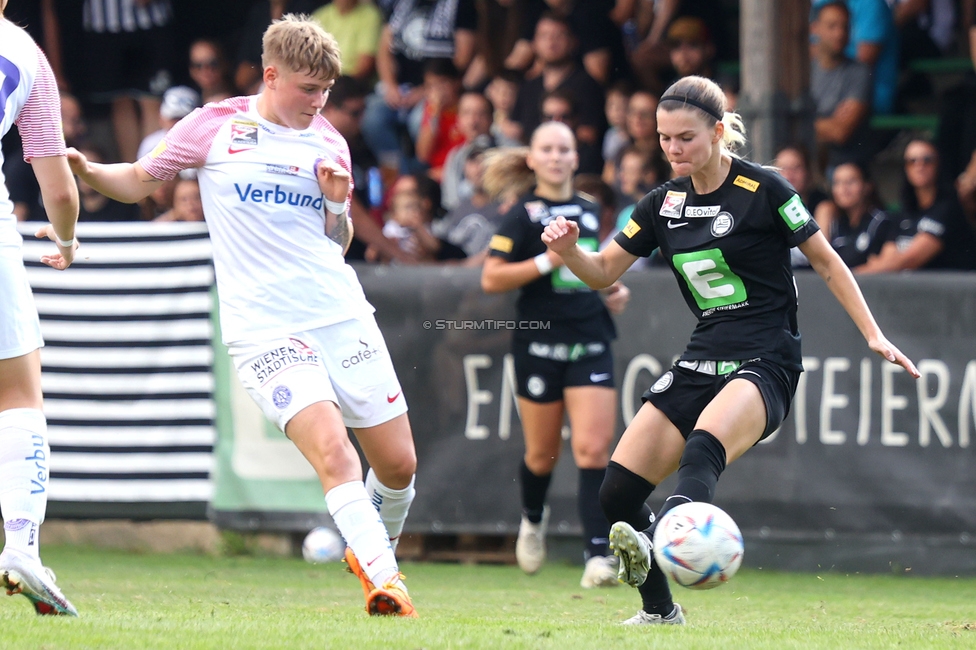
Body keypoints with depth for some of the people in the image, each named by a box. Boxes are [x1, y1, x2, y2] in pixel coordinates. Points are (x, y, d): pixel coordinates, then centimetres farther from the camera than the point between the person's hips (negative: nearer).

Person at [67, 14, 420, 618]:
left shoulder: (329, 143, 11)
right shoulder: (215, 126, 2)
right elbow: (138, 181, 13)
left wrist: (338, 205, -3)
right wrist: (85, 170, -6)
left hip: (343, 315, 4)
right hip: (263, 327, -4)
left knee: (399, 462, 5)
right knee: (332, 451, -24)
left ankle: (372, 550, 34)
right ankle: (385, 583, -24)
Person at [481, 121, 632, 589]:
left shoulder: (590, 212, 13)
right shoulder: (523, 216, -3)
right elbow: (491, 279, -11)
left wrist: (613, 290, 11)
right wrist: (548, 261, -18)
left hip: (590, 343, 3)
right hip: (540, 343, -3)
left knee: (593, 447, -11)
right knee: (543, 453, 8)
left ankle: (598, 554, -14)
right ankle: (533, 519, 41)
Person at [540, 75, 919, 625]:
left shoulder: (762, 190, -6)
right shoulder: (665, 203, 10)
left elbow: (826, 260, 2)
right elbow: (604, 272, 15)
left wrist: (873, 335, -2)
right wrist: (567, 250, -6)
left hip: (765, 365, -7)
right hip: (700, 364, 7)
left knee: (703, 448, -39)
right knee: (617, 492, -4)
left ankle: (662, 539, -65)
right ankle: (660, 611, 11)